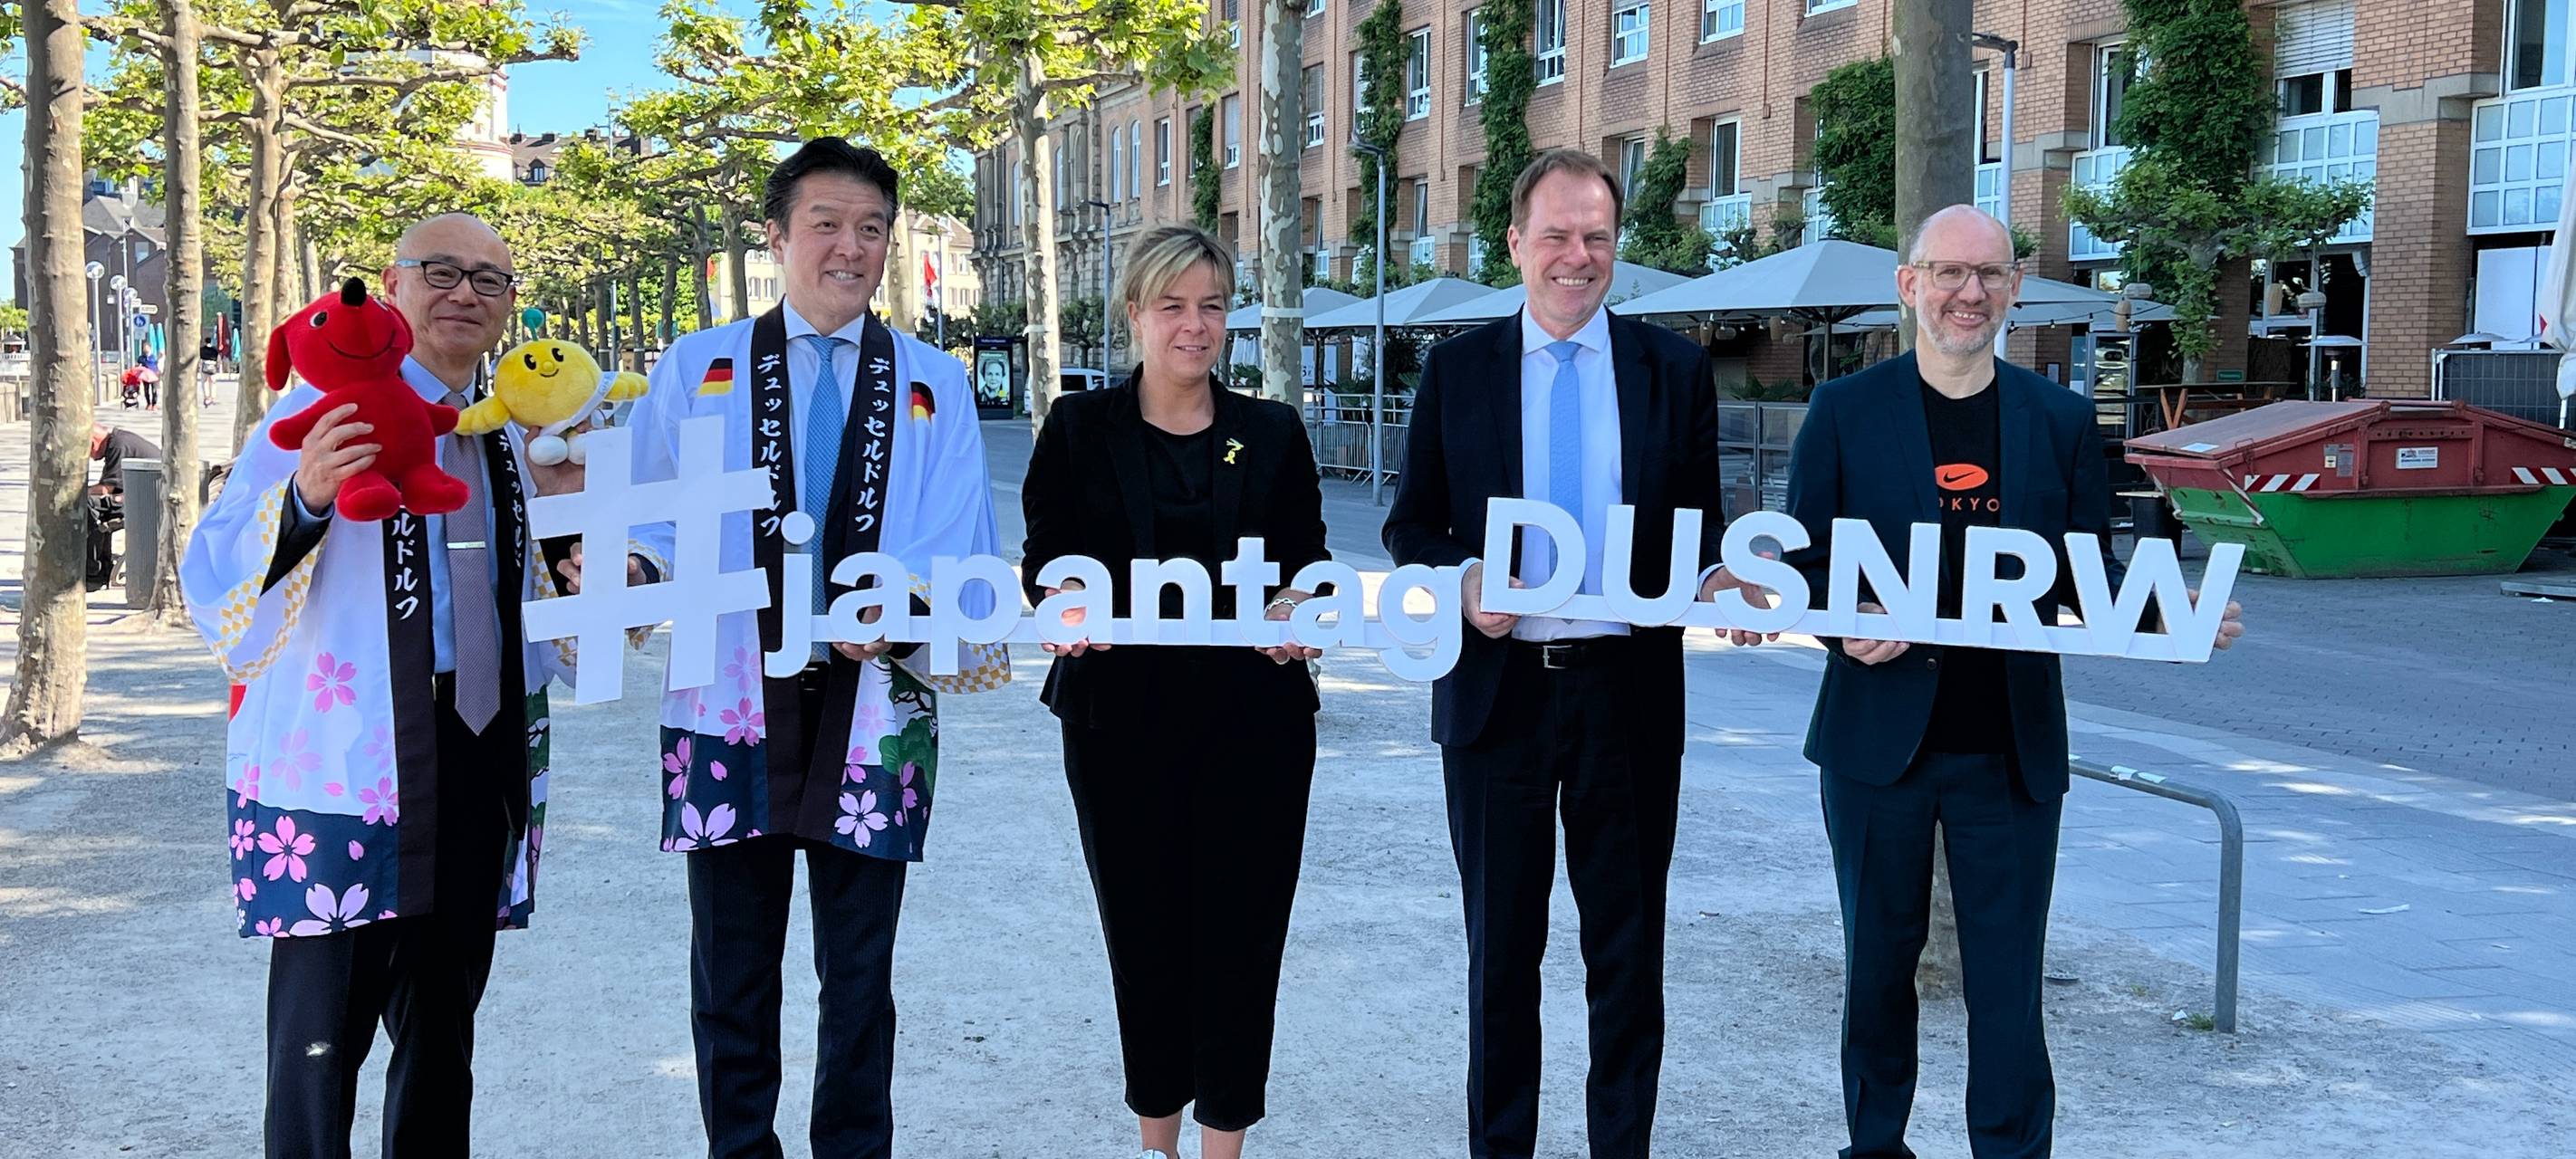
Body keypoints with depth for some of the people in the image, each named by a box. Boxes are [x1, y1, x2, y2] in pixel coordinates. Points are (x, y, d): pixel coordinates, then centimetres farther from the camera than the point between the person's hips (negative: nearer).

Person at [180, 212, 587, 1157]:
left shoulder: (507, 440, 15)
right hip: (344, 758, -6)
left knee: (442, 1024, 13)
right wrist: (303, 499, -29)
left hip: (482, 753, 6)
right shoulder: (320, 407, -3)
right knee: (322, 1030, -5)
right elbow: (213, 582, -11)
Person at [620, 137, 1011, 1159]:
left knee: (859, 976, 10)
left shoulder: (934, 385, 7)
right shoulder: (695, 368, 7)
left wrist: (911, 613, -21)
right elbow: (647, 519, 3)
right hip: (732, 705, 0)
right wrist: (629, 570, -20)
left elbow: (963, 547, -1)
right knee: (732, 979, 9)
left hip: (875, 713, 0)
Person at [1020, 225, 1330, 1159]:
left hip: (1252, 709, 0)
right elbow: (1044, 557, 2)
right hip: (1120, 709, 0)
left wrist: (1292, 610, -14)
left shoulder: (1273, 433, 8)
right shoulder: (1080, 427, 4)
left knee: (1240, 924, 1)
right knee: (1142, 921, 8)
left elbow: (1307, 559, 7)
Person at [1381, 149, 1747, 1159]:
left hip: (1628, 687, 0)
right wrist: (1460, 579, -16)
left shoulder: (1673, 369, 3)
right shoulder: (1457, 369, 3)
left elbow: (1701, 522, 6)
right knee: (1501, 942, 12)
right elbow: (1410, 523, 5)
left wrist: (1719, 582, -16)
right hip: (1497, 687, 0)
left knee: (1628, 942, 10)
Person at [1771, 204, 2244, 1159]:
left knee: (2007, 978, 3)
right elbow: (1801, 563, 0)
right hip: (1879, 737, 0)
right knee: (1879, 962, 13)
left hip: (2013, 748, 1)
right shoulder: (1844, 411, 0)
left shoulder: (2062, 420, 6)